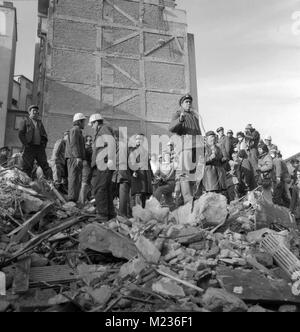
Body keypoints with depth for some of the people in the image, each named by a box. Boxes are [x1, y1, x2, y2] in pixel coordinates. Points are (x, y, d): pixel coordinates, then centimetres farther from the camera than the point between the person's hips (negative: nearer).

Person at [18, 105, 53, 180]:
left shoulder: (40, 122, 23)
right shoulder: (25, 121, 9)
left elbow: (44, 134, 23)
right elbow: (20, 134, 0)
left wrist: (44, 144, 7)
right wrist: (26, 144, -9)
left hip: (40, 148, 4)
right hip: (29, 148, -4)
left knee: (45, 165, -4)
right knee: (27, 167, -5)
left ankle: (51, 181, -8)